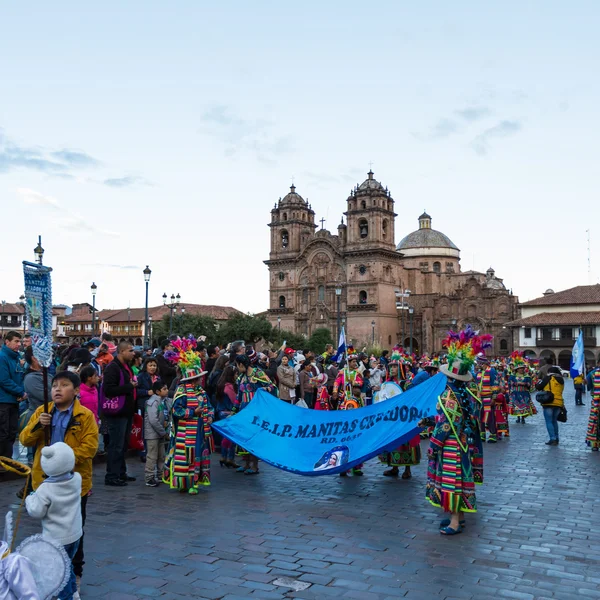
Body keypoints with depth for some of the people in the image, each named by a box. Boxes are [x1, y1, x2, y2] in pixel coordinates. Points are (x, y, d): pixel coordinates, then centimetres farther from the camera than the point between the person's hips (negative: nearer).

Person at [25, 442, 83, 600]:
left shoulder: (45, 490, -25)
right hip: (75, 534, 6)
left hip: (56, 538, -6)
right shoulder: (77, 479, -12)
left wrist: (30, 499, 1)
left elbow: (36, 512, -16)